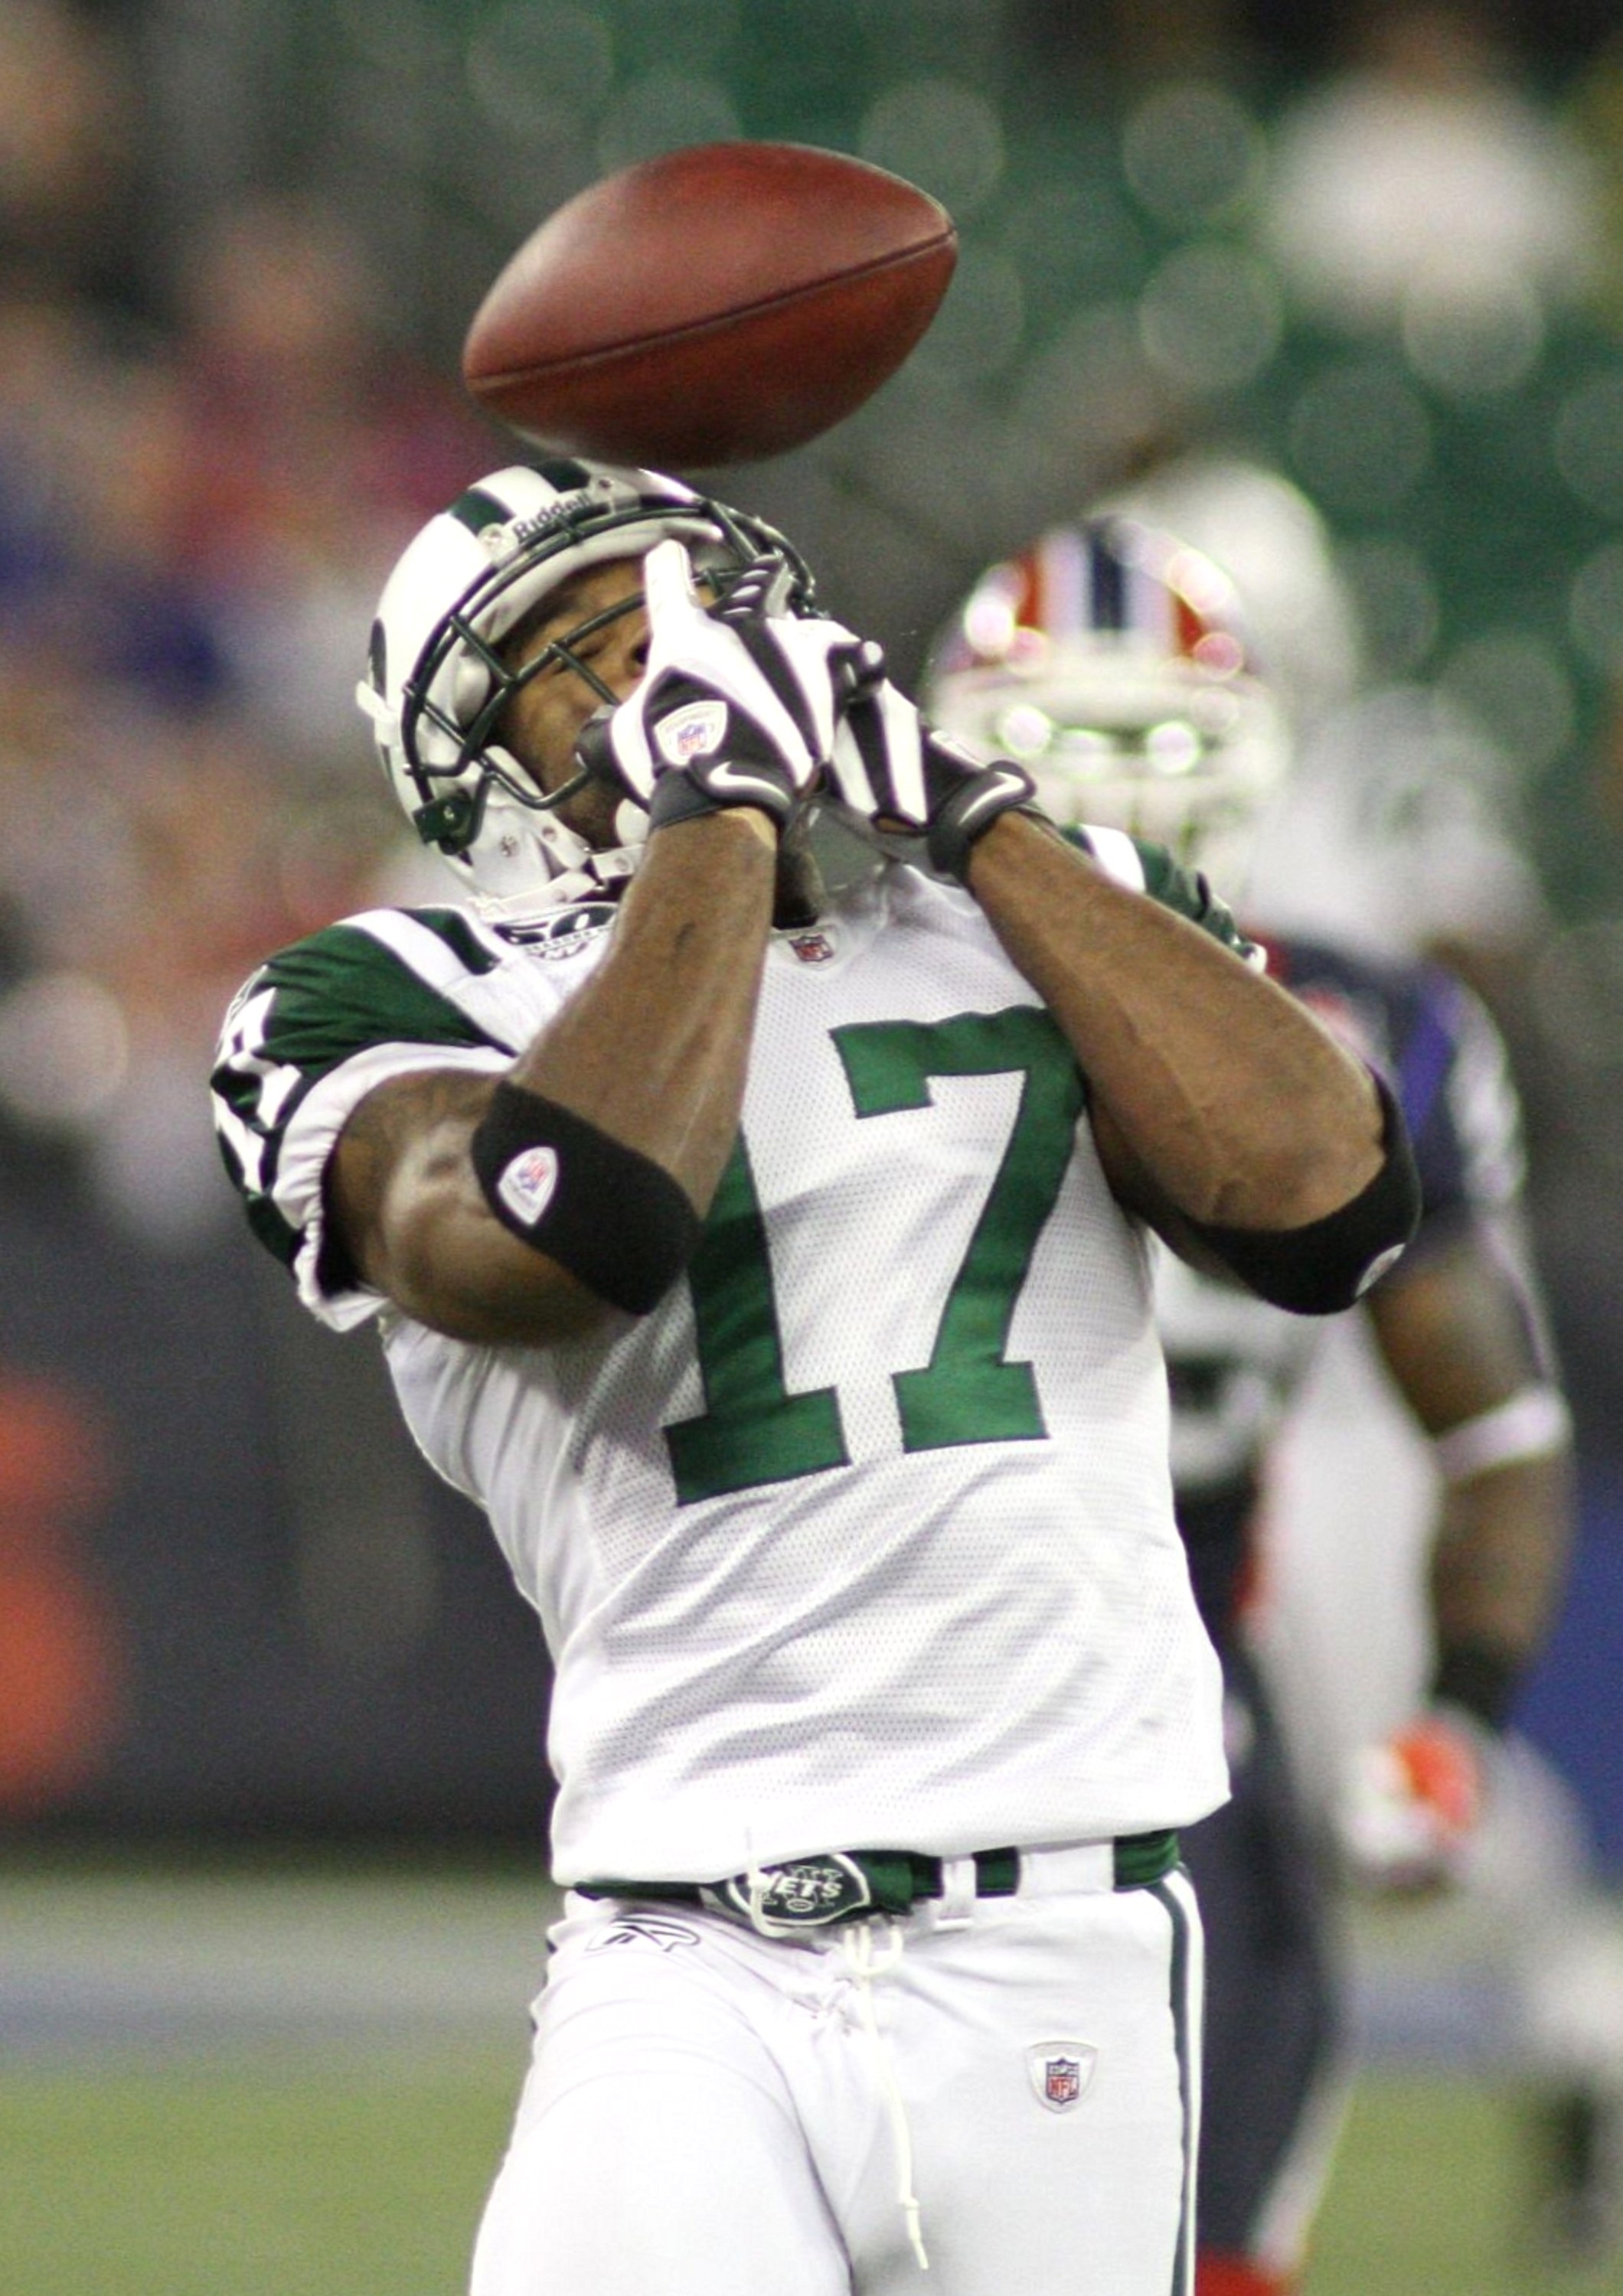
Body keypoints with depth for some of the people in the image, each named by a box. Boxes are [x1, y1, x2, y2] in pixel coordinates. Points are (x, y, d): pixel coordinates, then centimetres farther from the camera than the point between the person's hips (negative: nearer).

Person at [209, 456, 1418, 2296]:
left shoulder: (1042, 915, 16)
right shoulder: (391, 1010, 6)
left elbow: (1325, 1203, -3)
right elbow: (564, 1234, -17)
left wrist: (966, 810, 1)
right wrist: (721, 793, -6)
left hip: (1078, 1955, 3)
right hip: (695, 1985, -3)